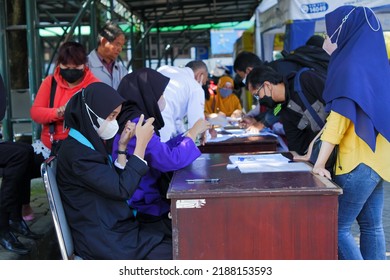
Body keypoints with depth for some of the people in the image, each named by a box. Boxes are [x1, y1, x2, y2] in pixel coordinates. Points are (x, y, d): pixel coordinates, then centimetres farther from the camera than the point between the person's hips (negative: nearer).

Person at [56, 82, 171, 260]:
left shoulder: (91, 143, 11)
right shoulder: (76, 152, -18)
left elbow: (115, 183, 12)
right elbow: (123, 190, -21)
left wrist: (122, 147, 4)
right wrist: (141, 144, -17)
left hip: (112, 228, 9)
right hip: (101, 242, -9)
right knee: (171, 255, -14)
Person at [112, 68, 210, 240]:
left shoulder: (134, 120, 8)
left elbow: (161, 150, 19)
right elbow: (170, 160, -28)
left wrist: (192, 133, 11)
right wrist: (193, 132, -13)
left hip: (150, 198, 9)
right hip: (144, 211, -9)